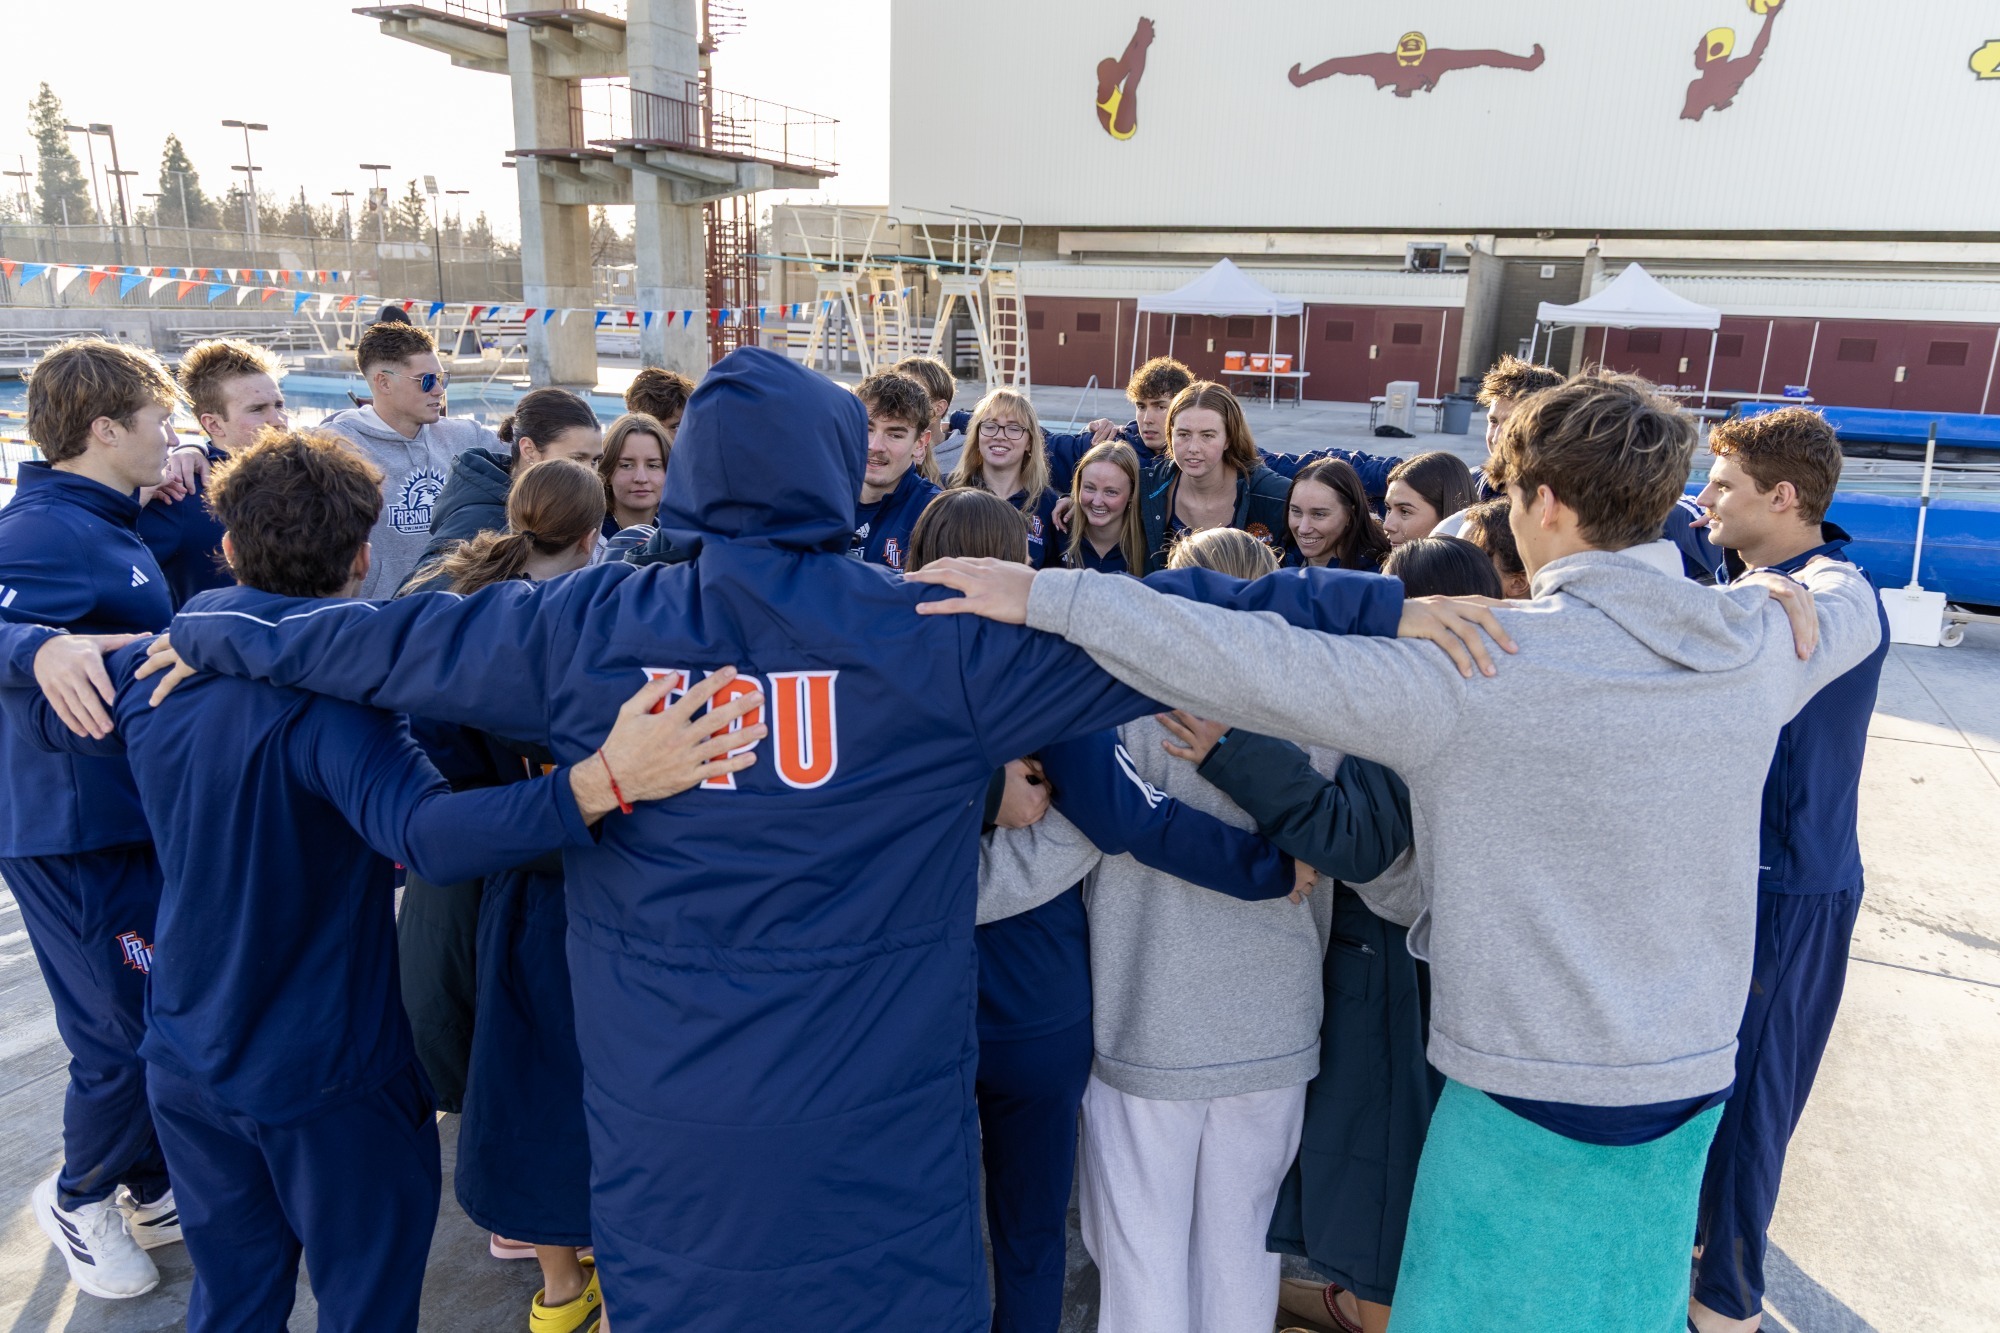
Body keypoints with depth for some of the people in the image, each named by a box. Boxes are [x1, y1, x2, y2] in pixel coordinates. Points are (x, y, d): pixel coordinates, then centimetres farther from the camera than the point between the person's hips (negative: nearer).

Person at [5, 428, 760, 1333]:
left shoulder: (150, 670, -6)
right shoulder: (328, 690, -26)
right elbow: (425, 831, -45)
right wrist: (604, 780, -57)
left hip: (186, 1064, 6)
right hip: (326, 1079, -6)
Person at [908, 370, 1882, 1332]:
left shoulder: (1481, 662, -22)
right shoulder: (1759, 642, -3)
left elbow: (1261, 668, -29)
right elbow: (1850, 606, 21)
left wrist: (1046, 595, -25)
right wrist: (1809, 576, 44)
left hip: (1530, 1094, -6)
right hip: (1696, 1079, 6)